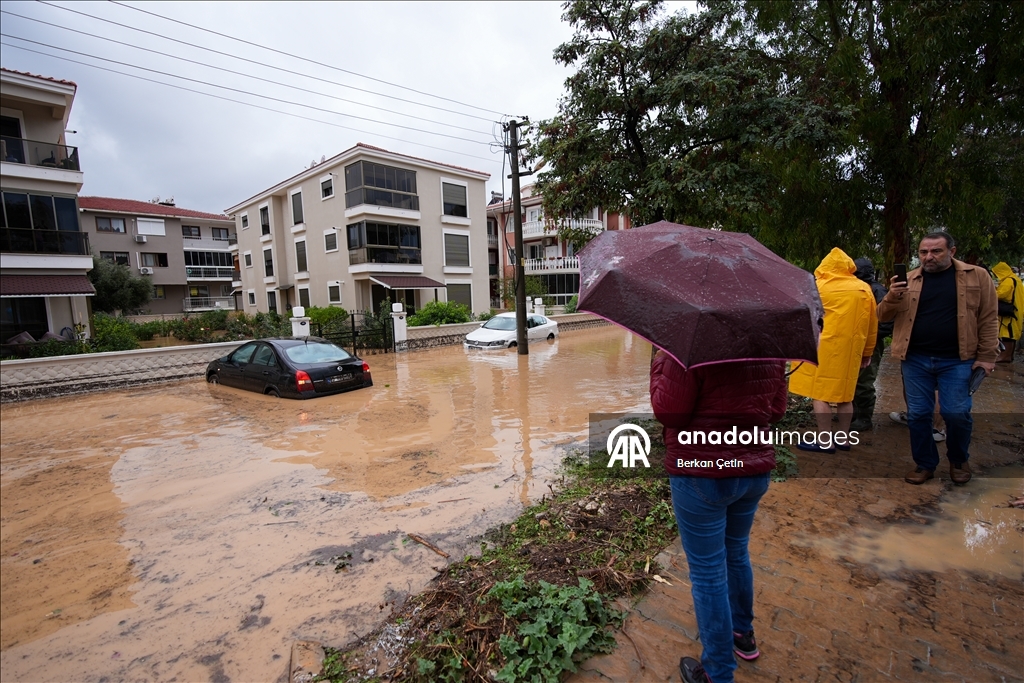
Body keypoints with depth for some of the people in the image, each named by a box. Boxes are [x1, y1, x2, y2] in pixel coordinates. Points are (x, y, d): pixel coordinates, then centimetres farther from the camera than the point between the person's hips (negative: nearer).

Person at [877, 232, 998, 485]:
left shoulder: (977, 277, 2)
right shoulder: (908, 281, 5)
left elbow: (988, 319, 2)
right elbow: (883, 316, 3)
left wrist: (986, 356, -1)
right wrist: (892, 297, -17)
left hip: (956, 360, -1)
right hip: (915, 360, 2)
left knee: (957, 413, 0)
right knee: (917, 414, 7)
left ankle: (959, 461, 27)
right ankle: (925, 464, 23)